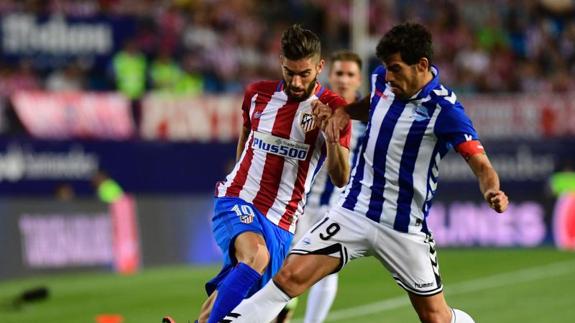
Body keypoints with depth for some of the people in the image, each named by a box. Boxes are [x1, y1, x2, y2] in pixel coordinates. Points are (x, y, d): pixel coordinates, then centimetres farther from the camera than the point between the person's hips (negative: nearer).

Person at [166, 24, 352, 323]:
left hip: (280, 222, 1)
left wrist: (333, 137, -30)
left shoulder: (333, 109, -4)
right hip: (237, 201, -1)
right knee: (256, 255, -32)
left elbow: (340, 179, -12)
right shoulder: (258, 94, 4)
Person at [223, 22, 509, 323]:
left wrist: (493, 193, -41)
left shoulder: (445, 110, -17)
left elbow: (482, 166, -19)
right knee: (289, 277, -12)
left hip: (405, 228, -4)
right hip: (353, 212, 4)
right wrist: (344, 111, 4)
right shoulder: (383, 78, 0)